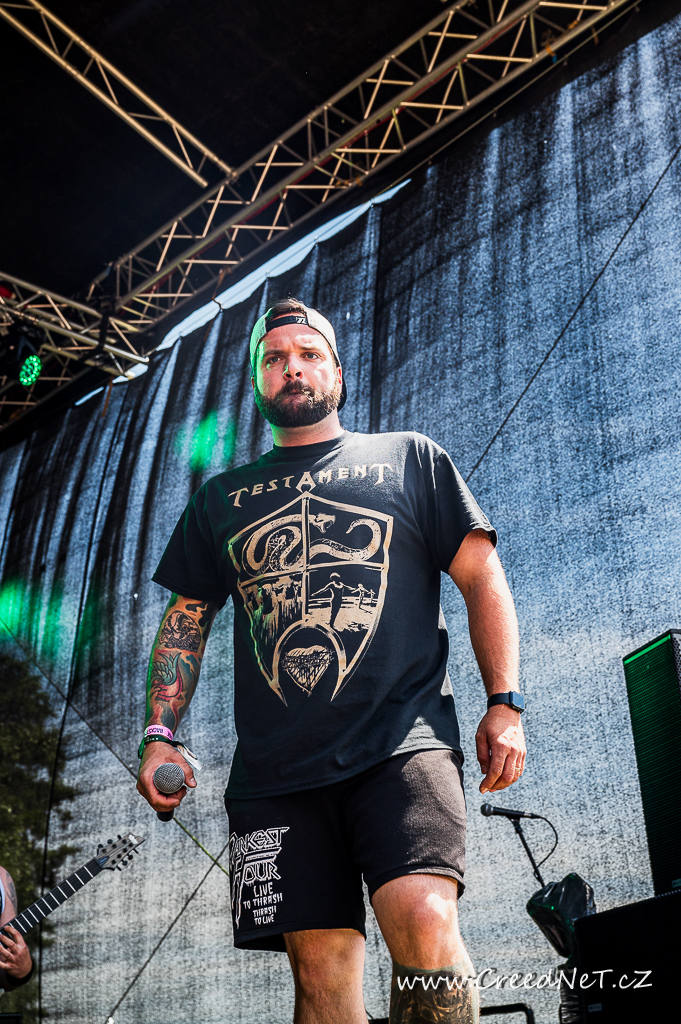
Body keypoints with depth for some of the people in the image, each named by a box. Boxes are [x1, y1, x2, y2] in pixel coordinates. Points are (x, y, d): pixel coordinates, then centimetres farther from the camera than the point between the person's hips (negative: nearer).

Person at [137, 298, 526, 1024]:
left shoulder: (409, 458, 13)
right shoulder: (222, 498, 20)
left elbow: (482, 577, 9)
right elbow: (187, 617, 20)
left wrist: (503, 703, -1)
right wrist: (159, 733, 8)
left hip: (402, 740, -2)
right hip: (276, 769, 3)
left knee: (424, 921, -22)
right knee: (320, 966, 1)